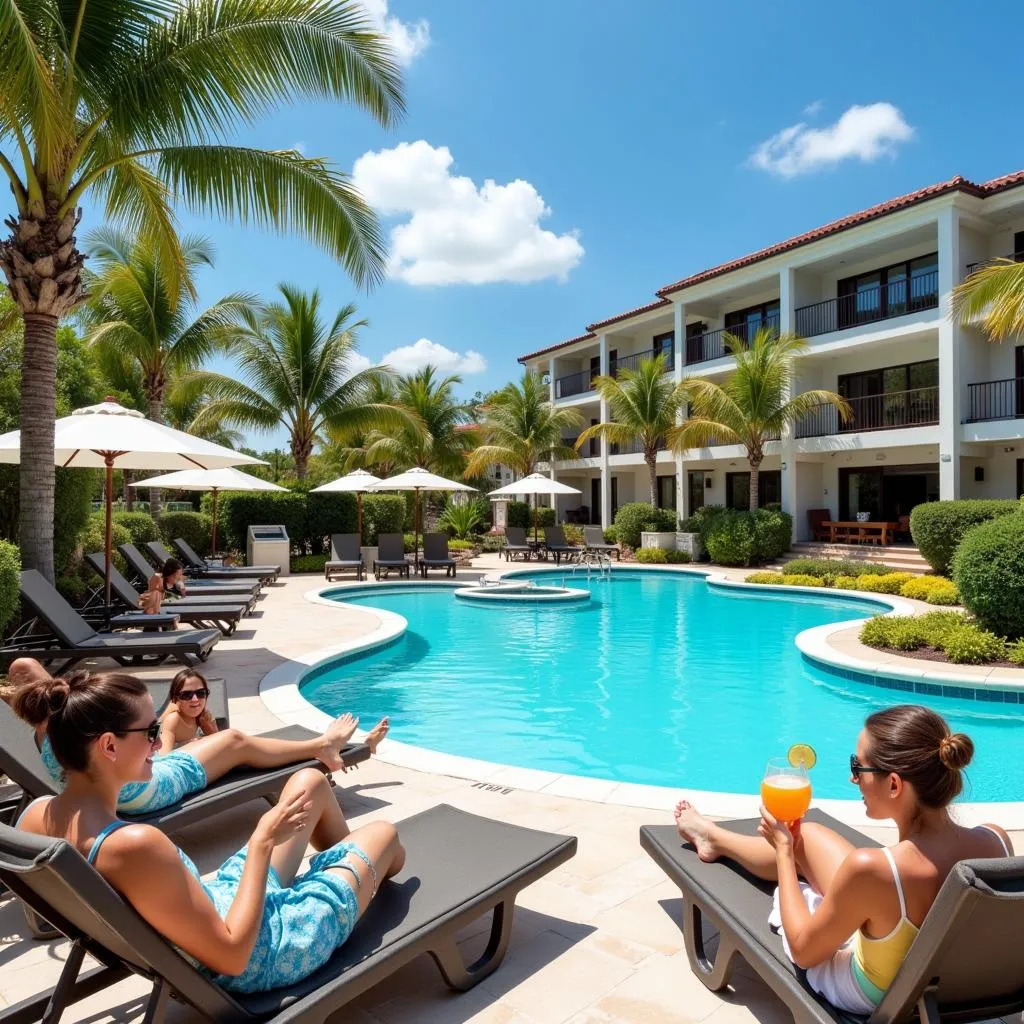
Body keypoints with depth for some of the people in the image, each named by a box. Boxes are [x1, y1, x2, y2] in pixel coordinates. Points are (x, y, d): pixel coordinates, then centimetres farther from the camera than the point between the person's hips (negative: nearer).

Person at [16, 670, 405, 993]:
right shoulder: (135, 845, -41)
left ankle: (347, 861, 48)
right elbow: (233, 957, -30)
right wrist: (263, 843, -23)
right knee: (382, 834, 13)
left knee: (311, 781, 19)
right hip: (257, 959, -8)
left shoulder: (35, 815, -14)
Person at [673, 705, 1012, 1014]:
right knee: (805, 835, 20)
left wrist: (783, 849, -9)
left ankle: (713, 836, 54)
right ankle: (716, 840, 51)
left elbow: (804, 951, -21)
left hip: (870, 999, -5)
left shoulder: (869, 868, -40)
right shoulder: (997, 840, -23)